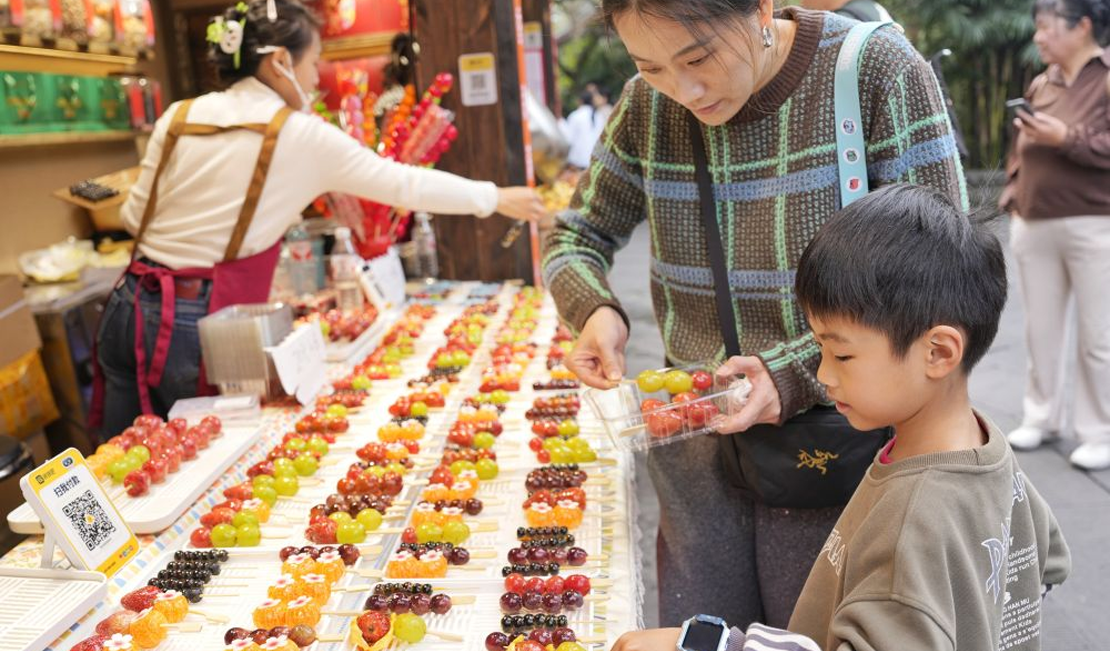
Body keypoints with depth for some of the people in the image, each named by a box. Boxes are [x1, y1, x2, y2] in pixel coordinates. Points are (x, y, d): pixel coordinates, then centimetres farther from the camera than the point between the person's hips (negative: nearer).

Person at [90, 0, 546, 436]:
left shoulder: (179, 117, 6)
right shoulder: (302, 136, -7)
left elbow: (135, 217, 8)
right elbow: (405, 184, -1)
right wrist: (497, 199, 10)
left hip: (132, 307, 6)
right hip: (197, 325, -5)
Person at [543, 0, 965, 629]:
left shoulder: (878, 71, -14)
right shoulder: (648, 104, -3)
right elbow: (574, 241, 6)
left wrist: (799, 371, -26)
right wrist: (594, 310, -16)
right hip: (698, 439, 4)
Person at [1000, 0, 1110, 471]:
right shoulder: (1040, 85, 14)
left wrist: (1067, 138, -20)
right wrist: (1014, 190, 10)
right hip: (1033, 226, 6)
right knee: (1040, 330, 11)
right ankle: (1041, 417, 24)